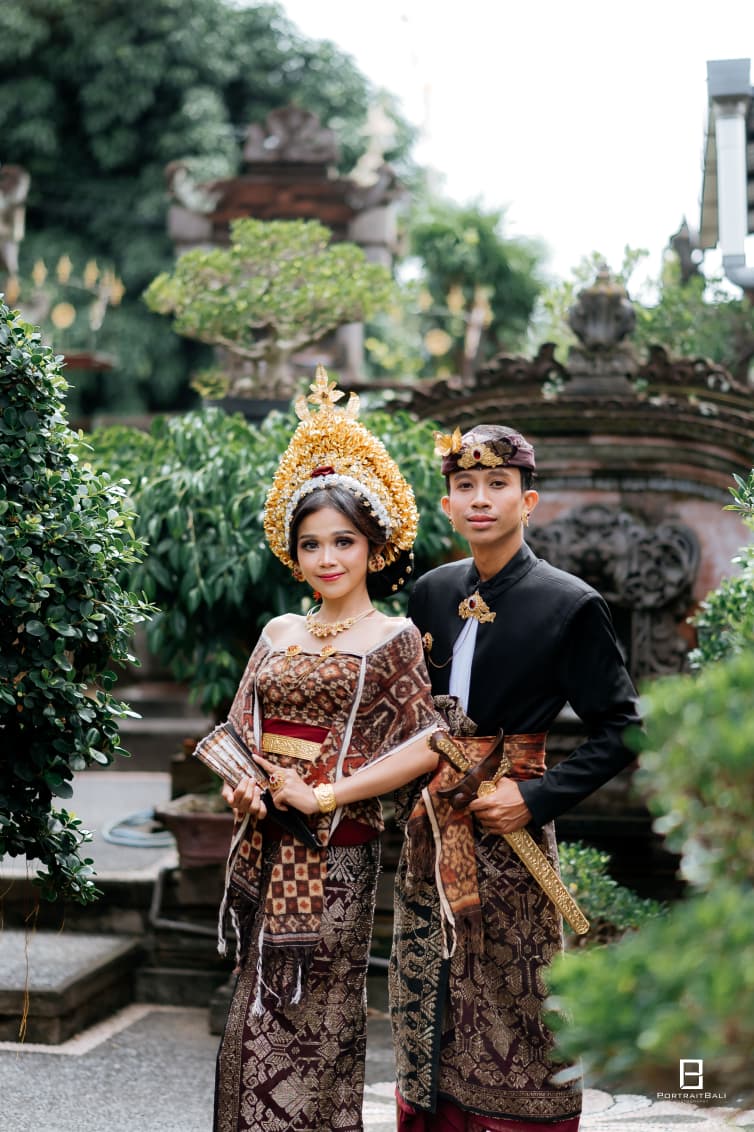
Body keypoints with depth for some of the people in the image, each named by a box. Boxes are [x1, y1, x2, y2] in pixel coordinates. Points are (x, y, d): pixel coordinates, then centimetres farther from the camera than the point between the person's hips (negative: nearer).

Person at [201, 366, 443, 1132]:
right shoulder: (279, 634, 13)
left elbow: (425, 745, -11)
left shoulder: (391, 638, -2)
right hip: (262, 849, 5)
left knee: (311, 1026, -3)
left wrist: (322, 794, -13)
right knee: (258, 1023, 7)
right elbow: (238, 732, 16)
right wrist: (240, 785, -6)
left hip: (333, 856, -5)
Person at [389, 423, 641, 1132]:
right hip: (432, 830, 5)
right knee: (428, 1017, 11)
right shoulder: (430, 594, 8)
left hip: (510, 834, -5)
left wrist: (535, 799, -15)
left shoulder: (570, 606, -8)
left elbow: (619, 730, -8)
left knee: (512, 1016, 0)